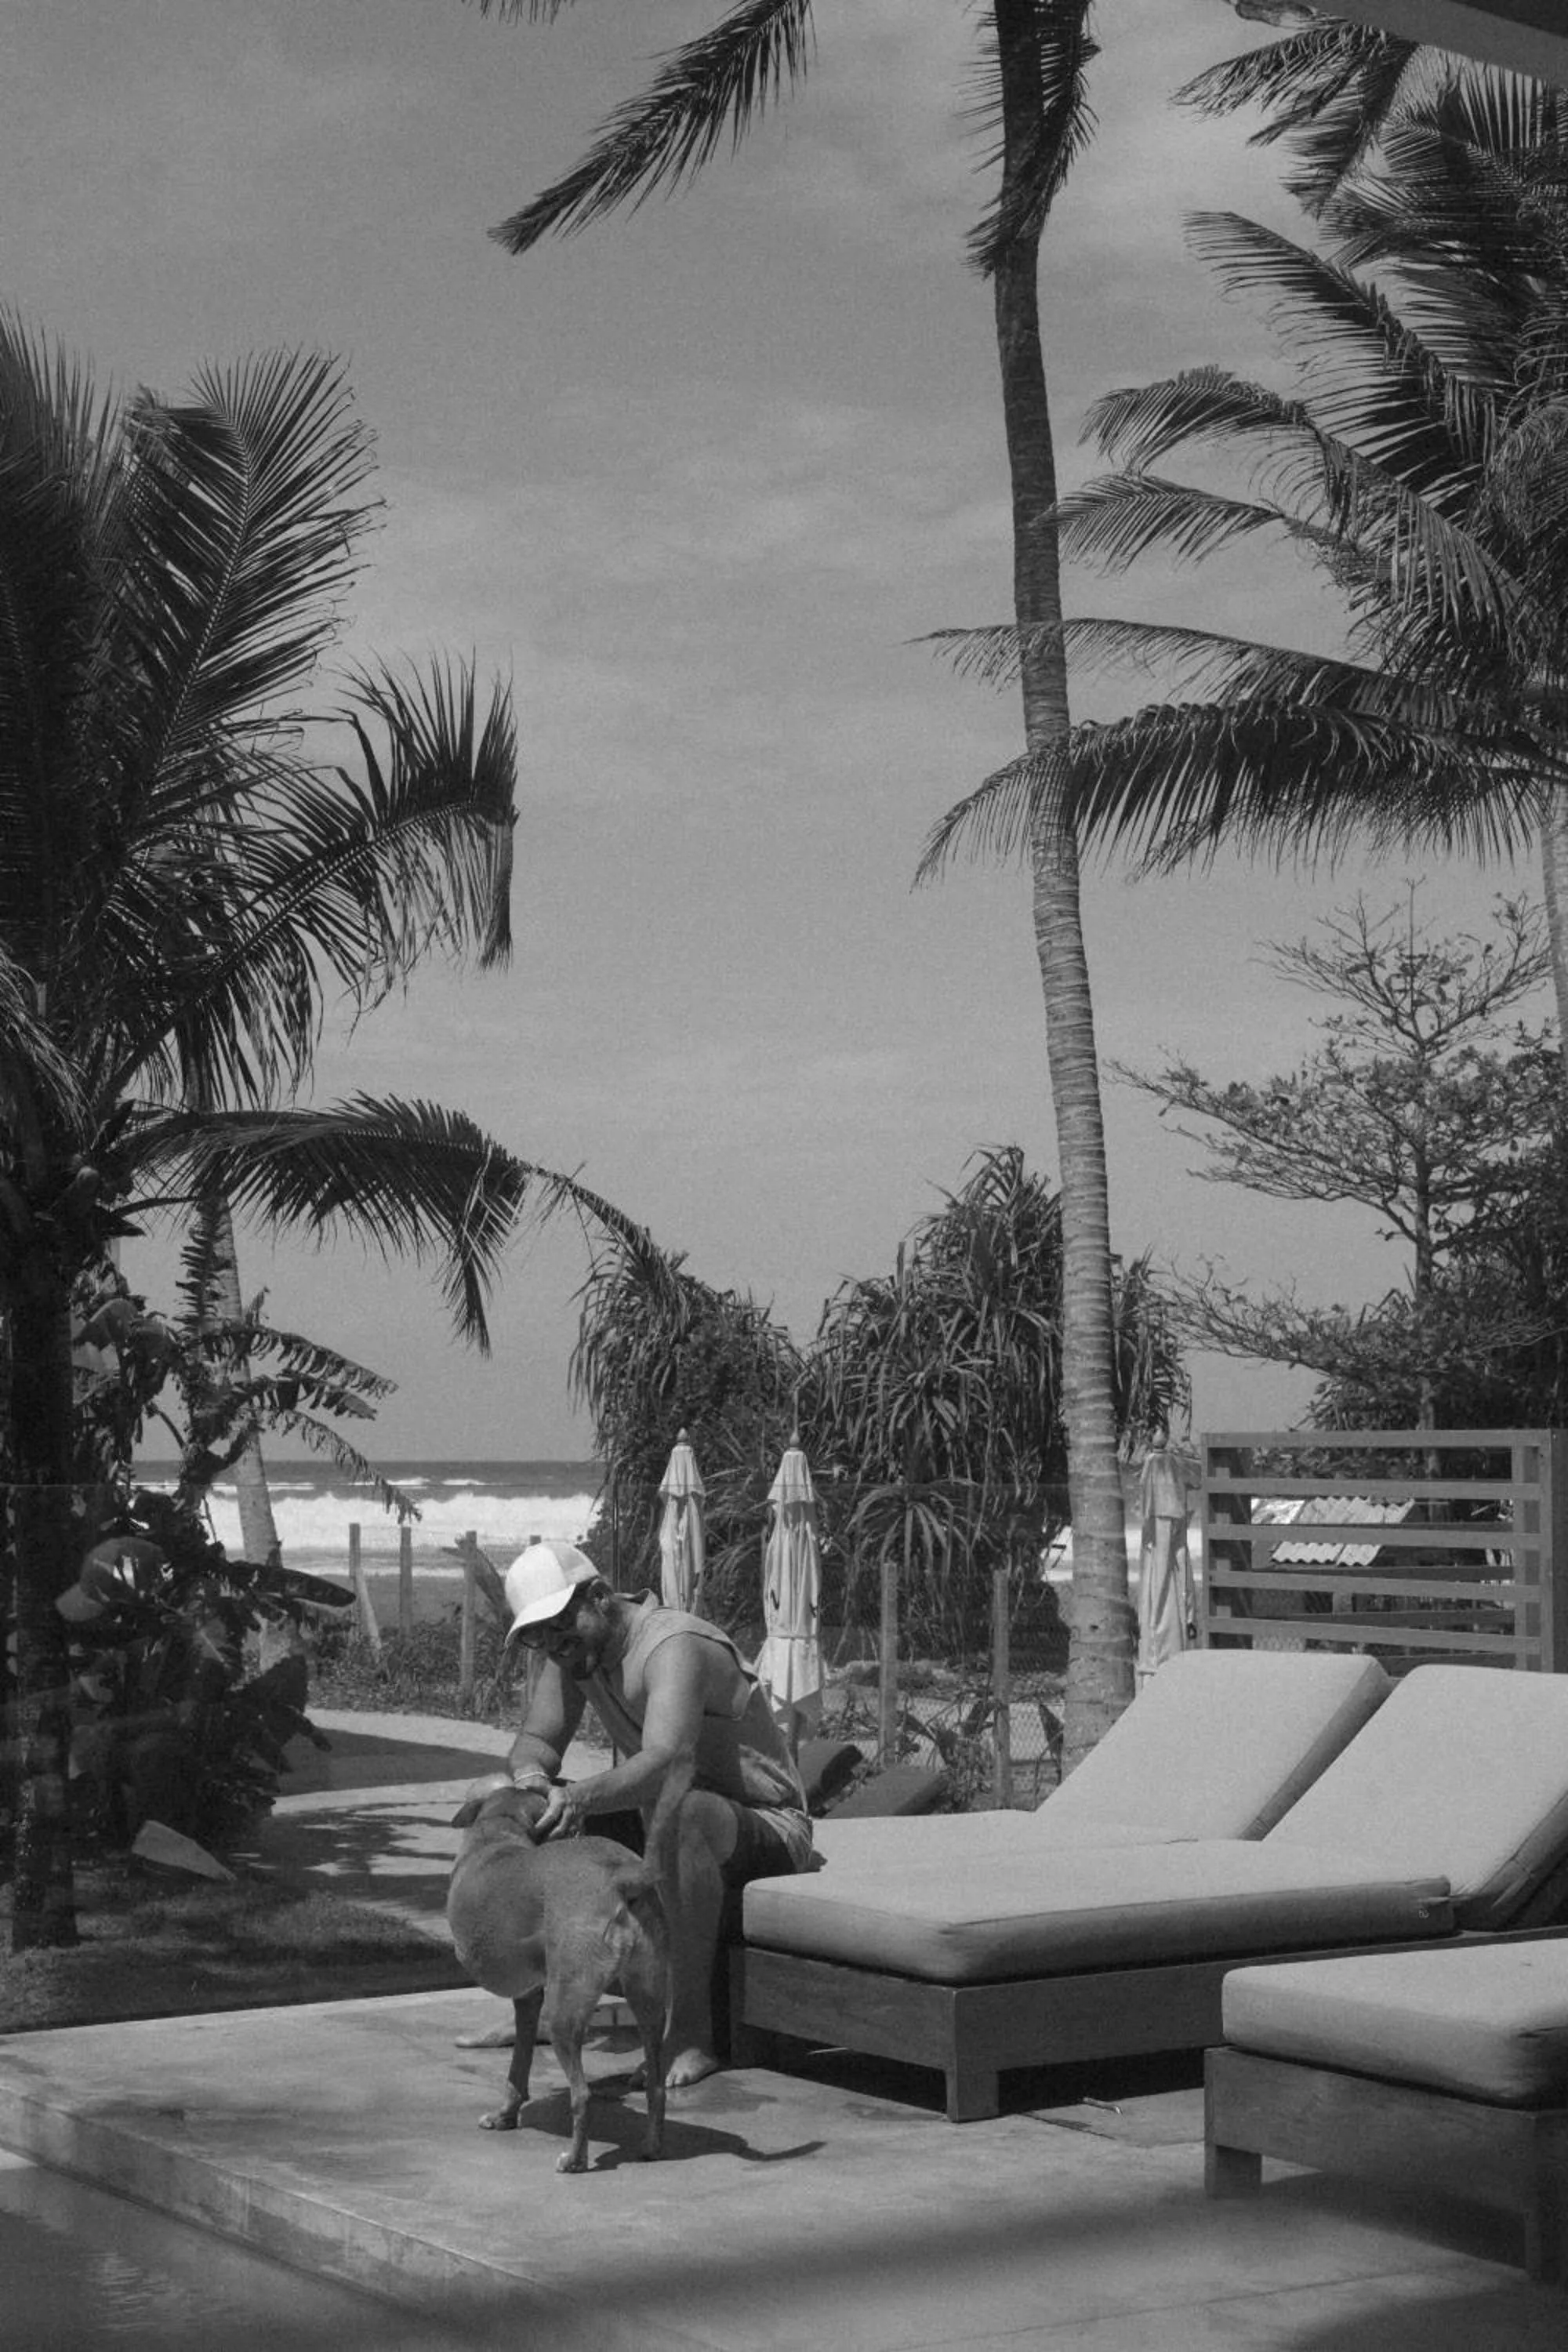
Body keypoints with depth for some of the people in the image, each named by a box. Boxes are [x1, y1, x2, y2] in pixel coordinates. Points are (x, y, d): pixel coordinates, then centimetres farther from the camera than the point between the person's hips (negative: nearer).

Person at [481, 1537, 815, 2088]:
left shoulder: (674, 1646, -27)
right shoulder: (572, 1649, 0)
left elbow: (667, 1761, -42)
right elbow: (535, 1740, 0)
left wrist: (582, 1796, -58)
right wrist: (532, 1775, -25)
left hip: (768, 1828, -8)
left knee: (682, 1814, -40)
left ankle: (691, 2035, -35)